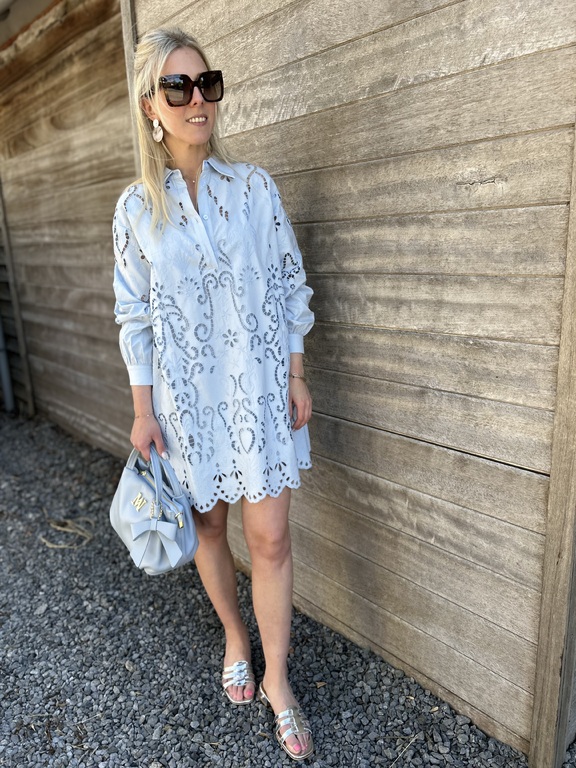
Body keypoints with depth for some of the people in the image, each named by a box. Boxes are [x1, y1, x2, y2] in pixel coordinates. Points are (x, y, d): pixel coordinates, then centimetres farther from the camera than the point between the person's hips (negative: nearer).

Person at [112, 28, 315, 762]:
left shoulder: (254, 186, 0)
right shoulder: (136, 207, 0)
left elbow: (290, 284, 3)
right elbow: (134, 314, 2)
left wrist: (297, 376, -1)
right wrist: (142, 409, 0)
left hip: (260, 388, 0)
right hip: (187, 395, 1)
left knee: (270, 538, 3)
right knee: (209, 529, 15)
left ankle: (276, 680, 25)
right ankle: (235, 637, 43)